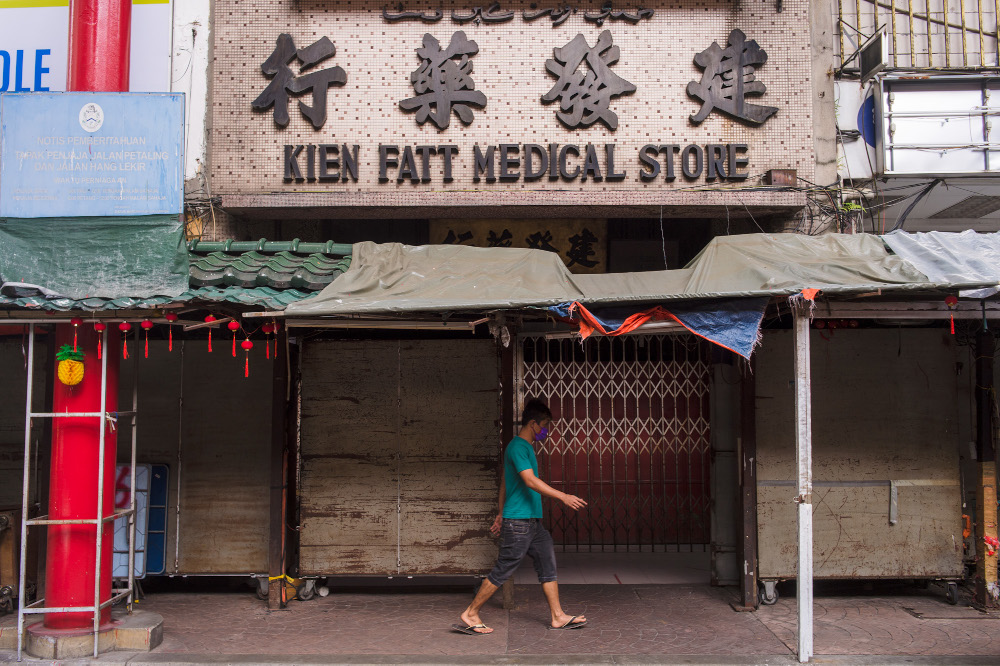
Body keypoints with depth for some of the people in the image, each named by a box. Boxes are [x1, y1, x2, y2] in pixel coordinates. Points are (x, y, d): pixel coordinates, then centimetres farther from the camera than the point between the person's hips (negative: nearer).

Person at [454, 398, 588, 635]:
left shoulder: (525, 447, 17)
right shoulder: (518, 447, -15)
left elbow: (504, 482, 23)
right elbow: (530, 481, -25)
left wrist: (501, 514, 26)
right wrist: (563, 497, -28)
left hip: (533, 522, 10)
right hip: (518, 521, -10)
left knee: (548, 566, 9)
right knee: (502, 571, -4)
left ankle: (558, 617, 15)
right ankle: (470, 615, 6)